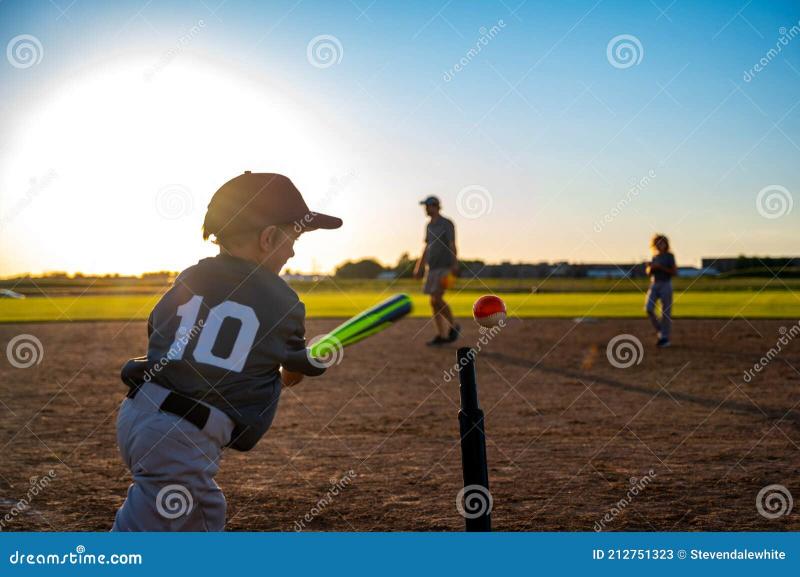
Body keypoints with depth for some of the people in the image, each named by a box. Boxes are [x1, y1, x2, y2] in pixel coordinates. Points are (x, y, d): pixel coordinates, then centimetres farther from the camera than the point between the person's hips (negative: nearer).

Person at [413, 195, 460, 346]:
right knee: (434, 301, 5)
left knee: (436, 299, -16)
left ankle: (453, 326, 2)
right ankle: (441, 336, 10)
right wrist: (420, 267, 21)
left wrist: (454, 265, -25)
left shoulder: (447, 224, -8)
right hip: (432, 268, 8)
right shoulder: (429, 226, 15)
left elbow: (452, 245, -16)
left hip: (444, 267, -8)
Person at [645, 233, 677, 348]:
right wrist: (650, 267, -6)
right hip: (654, 285, 4)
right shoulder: (655, 256, 12)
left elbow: (675, 272, -9)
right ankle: (659, 331, 7)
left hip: (666, 285, -4)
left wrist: (660, 267, -16)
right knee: (648, 308, -11)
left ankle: (665, 338, 7)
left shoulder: (670, 256, -3)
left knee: (666, 312, -2)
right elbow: (649, 272, 16)